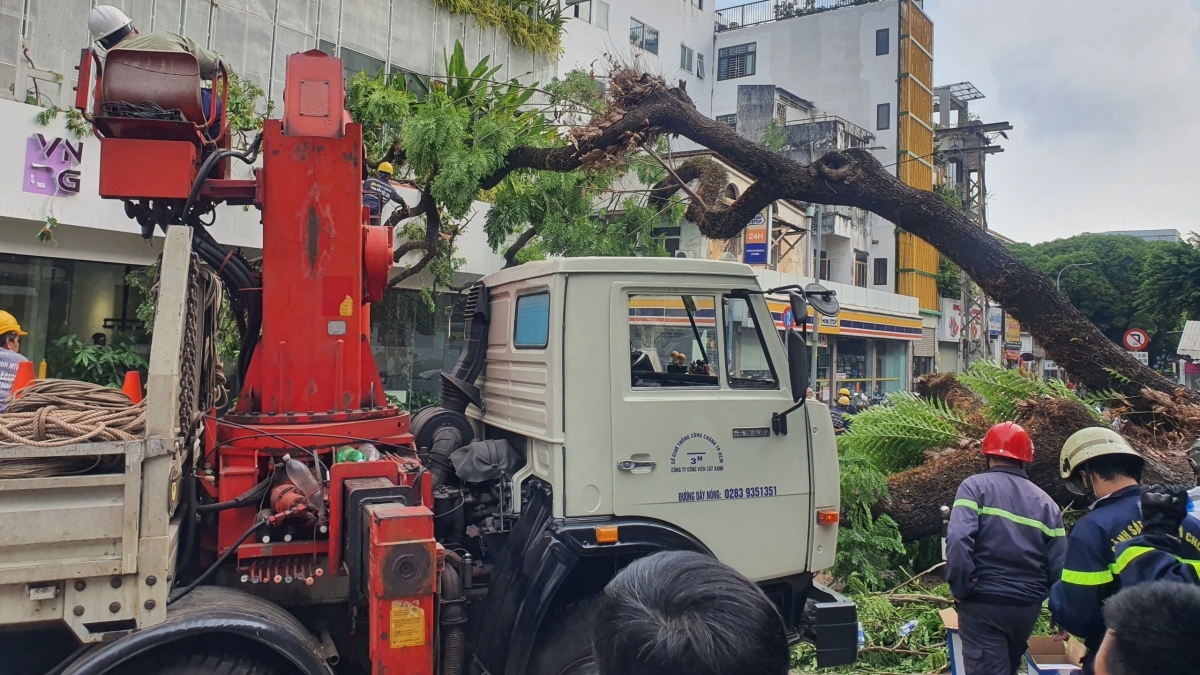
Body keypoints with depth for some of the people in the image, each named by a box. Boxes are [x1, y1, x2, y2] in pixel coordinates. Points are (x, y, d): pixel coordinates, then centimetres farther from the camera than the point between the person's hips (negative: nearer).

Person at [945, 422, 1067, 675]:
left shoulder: (975, 486, -6)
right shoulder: (1045, 501, 6)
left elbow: (958, 540, -21)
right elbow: (1058, 565, 3)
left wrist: (960, 589, -11)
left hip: (983, 603, -5)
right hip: (1028, 606, 5)